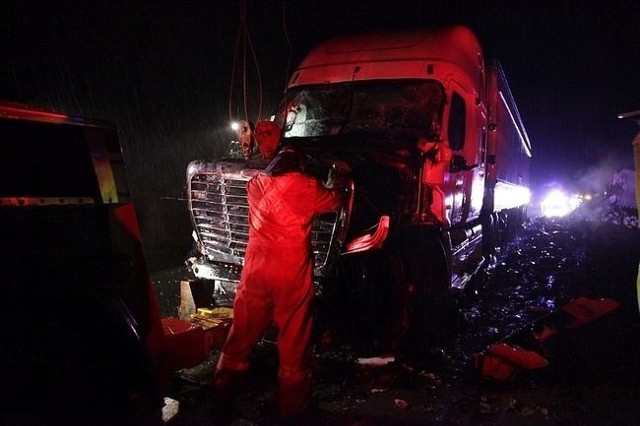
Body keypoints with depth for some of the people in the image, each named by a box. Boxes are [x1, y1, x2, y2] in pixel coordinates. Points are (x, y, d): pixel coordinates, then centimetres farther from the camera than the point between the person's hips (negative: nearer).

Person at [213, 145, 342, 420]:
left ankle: (224, 394, 29)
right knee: (294, 338, 8)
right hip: (291, 271, -4)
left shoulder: (255, 184, 7)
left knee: (243, 332, 15)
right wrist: (336, 185, 36)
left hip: (256, 268, 4)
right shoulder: (307, 186, -3)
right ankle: (291, 406, 21)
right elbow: (335, 202, 15)